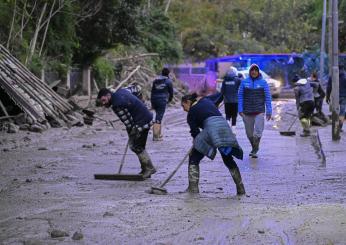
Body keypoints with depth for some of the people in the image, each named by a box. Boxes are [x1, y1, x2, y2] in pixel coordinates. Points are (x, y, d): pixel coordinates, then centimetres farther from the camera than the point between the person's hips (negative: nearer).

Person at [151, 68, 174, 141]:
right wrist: (169, 99, 26)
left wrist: (152, 103, 19)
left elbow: (152, 91, 15)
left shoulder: (155, 80, 15)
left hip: (154, 99, 5)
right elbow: (171, 92, 5)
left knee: (158, 116, 19)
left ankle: (158, 134, 23)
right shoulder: (168, 81, 0)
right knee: (159, 118, -7)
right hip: (162, 100, -5)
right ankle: (156, 136, -12)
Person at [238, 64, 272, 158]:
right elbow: (240, 96, 4)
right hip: (247, 111, 2)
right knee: (249, 133, 9)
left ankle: (255, 151, -1)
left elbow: (268, 97, 1)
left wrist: (269, 111, -3)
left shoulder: (263, 82, 1)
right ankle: (254, 148, 29)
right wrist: (240, 110, -4)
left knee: (257, 132, -11)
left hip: (259, 111, -2)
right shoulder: (244, 82, 4)